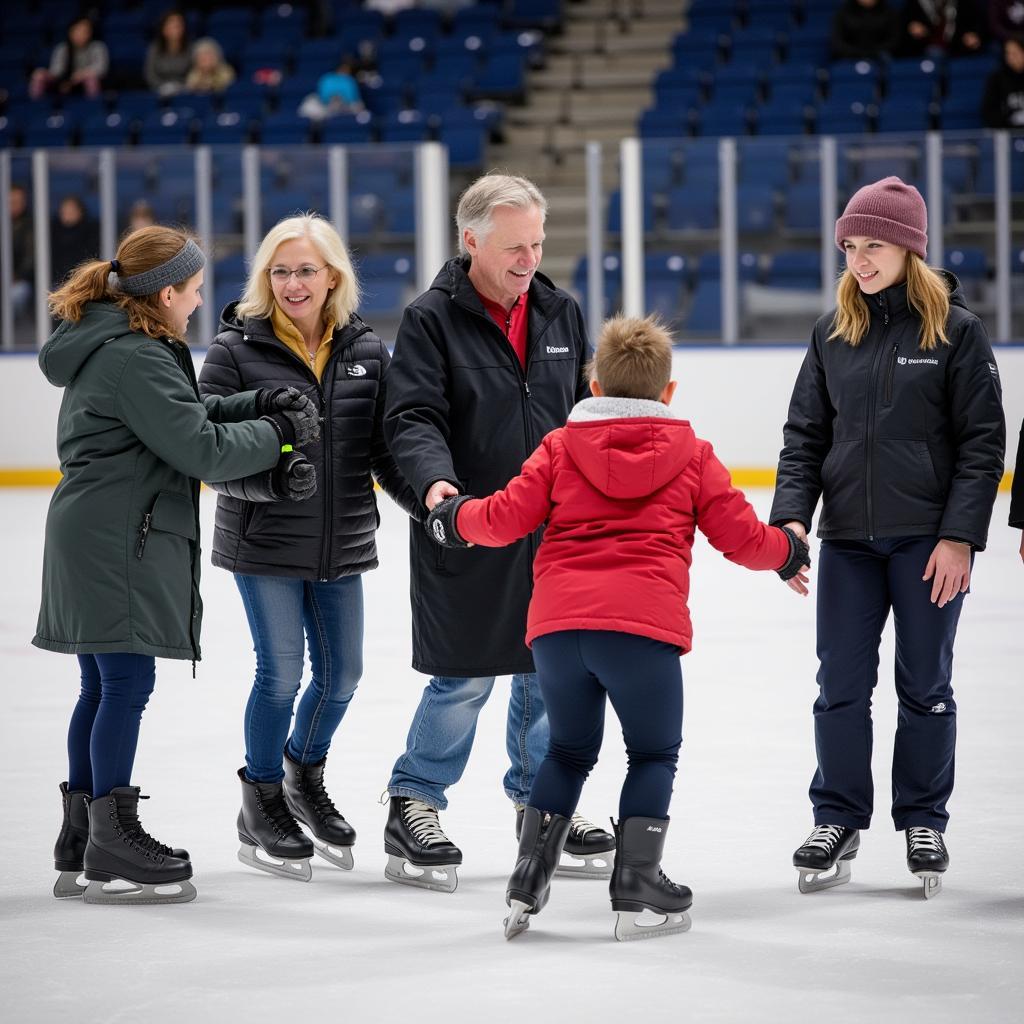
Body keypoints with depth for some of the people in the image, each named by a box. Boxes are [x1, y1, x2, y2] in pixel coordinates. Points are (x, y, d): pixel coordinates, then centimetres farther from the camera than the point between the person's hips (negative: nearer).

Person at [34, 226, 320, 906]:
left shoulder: (112, 345, 15)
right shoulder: (135, 358, -17)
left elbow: (183, 417, 20)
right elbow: (200, 449, -17)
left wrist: (256, 405, 8)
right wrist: (278, 432, -4)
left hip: (96, 538, 11)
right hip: (117, 540, -11)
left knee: (104, 687, 13)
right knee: (128, 684, -6)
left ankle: (80, 846, 19)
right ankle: (113, 851, -3)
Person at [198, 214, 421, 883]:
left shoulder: (365, 350, 3)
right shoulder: (237, 347, -7)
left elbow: (387, 448, 3)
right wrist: (265, 471, -29)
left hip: (343, 544, 4)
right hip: (264, 542, -4)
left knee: (342, 673, 11)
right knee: (281, 672, -1)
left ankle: (305, 777, 38)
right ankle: (261, 806, 19)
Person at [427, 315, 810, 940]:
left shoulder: (561, 445, 14)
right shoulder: (691, 454, 11)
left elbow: (508, 518, 7)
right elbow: (739, 534, 11)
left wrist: (456, 517, 27)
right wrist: (788, 551, 31)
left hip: (556, 623, 3)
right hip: (642, 625, -3)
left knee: (569, 750, 20)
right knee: (654, 753, 12)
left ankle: (529, 880, 16)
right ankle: (637, 887, 5)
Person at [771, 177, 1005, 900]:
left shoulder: (957, 330, -5)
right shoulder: (834, 332, 7)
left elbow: (983, 442, -6)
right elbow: (806, 434, 9)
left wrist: (959, 537, -12)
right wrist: (792, 516, -6)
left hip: (929, 539, -3)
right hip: (848, 540, 3)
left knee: (925, 685, 6)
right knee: (841, 685, 3)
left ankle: (924, 822, 19)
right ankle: (838, 821, 15)